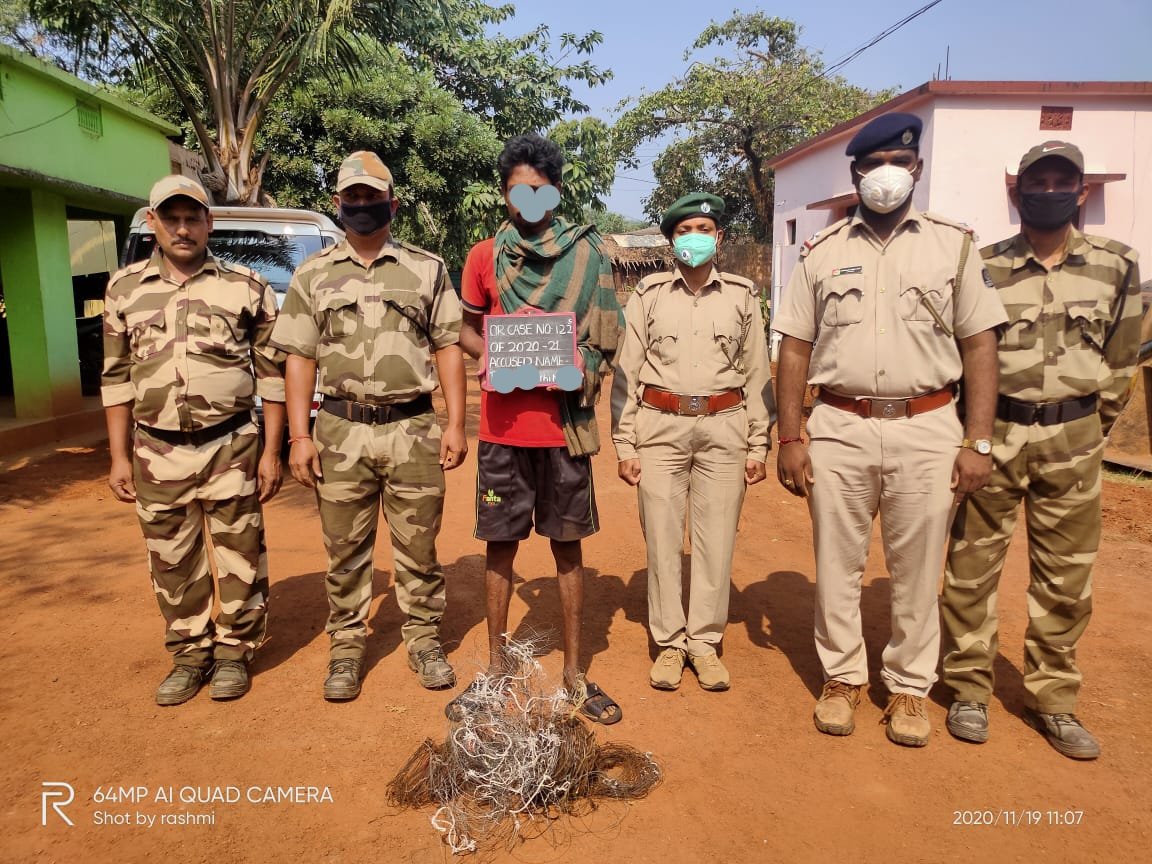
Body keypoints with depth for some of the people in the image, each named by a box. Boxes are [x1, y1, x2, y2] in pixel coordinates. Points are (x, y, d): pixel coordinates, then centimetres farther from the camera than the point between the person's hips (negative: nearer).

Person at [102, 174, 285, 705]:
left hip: (231, 448, -2)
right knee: (173, 563, 12)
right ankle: (189, 653, 29)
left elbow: (272, 373, 0)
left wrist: (271, 452, -3)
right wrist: (119, 456, 6)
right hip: (156, 453, 3)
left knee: (239, 558, 6)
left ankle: (234, 650, 25)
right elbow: (117, 378, 10)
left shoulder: (246, 286, -1)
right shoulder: (124, 290, 7)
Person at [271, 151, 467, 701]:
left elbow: (448, 348, 5)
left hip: (413, 430, 0)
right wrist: (299, 437, -2)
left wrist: (455, 424, -3)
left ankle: (424, 641, 24)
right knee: (345, 552, 9)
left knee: (418, 548, 8)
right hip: (341, 432, 1)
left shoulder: (427, 269, 7)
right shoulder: (313, 275, 8)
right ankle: (346, 647, 24)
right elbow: (299, 358, 6)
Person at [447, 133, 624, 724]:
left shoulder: (586, 253, 5)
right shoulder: (485, 256, 8)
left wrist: (577, 364, -13)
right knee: (500, 544, 9)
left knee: (567, 545, 7)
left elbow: (605, 337, 8)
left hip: (564, 423, -1)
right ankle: (495, 667, 25)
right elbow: (467, 331, 14)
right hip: (503, 425, 1)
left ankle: (573, 671, 21)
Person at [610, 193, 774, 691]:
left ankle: (704, 641, 18)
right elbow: (626, 372, 3)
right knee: (661, 538, 3)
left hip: (724, 428, 1)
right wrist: (624, 445, -2)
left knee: (717, 539, 4)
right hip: (660, 426, 0)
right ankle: (669, 642, 17)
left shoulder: (742, 296, 7)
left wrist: (759, 446, 4)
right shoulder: (648, 295, 5)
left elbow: (758, 374, 8)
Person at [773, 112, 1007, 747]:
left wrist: (977, 442, -4)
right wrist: (789, 439, -1)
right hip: (839, 428, 1)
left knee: (917, 570, 8)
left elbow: (980, 346, 4)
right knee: (836, 564, 9)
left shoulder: (953, 244, 6)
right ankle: (842, 677, 26)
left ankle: (909, 689, 26)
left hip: (926, 429, 0)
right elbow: (794, 350, 5)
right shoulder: (822, 252, 7)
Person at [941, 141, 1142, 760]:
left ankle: (1053, 700, 25)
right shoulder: (984, 268, -1)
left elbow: (1120, 359, 11)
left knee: (1065, 577, 9)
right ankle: (969, 690, 19)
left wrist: (1092, 429, 10)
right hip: (993, 433, -2)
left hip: (1072, 440, 2)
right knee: (973, 565, 3)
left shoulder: (1116, 267, 5)